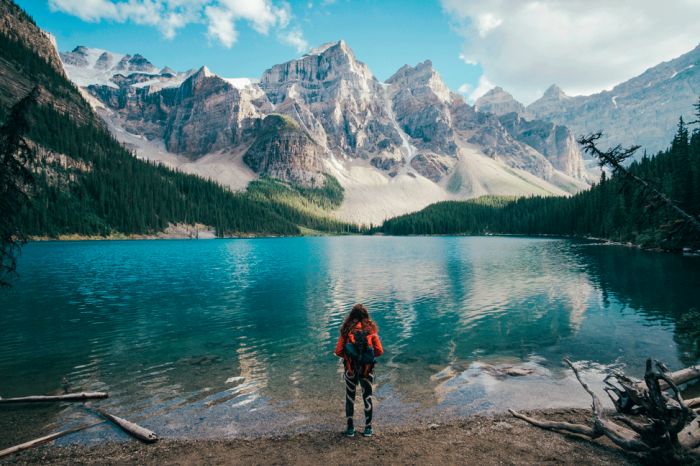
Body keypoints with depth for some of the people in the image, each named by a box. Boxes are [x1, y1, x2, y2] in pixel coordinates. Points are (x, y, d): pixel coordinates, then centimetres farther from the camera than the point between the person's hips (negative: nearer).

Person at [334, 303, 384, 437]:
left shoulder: (346, 330, -5)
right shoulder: (371, 329, -3)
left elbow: (338, 352, -7)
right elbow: (379, 351, -5)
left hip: (351, 369, 0)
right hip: (367, 369, 1)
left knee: (350, 397, 16)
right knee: (367, 396, 17)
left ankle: (350, 428, 22)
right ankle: (368, 428, 23)